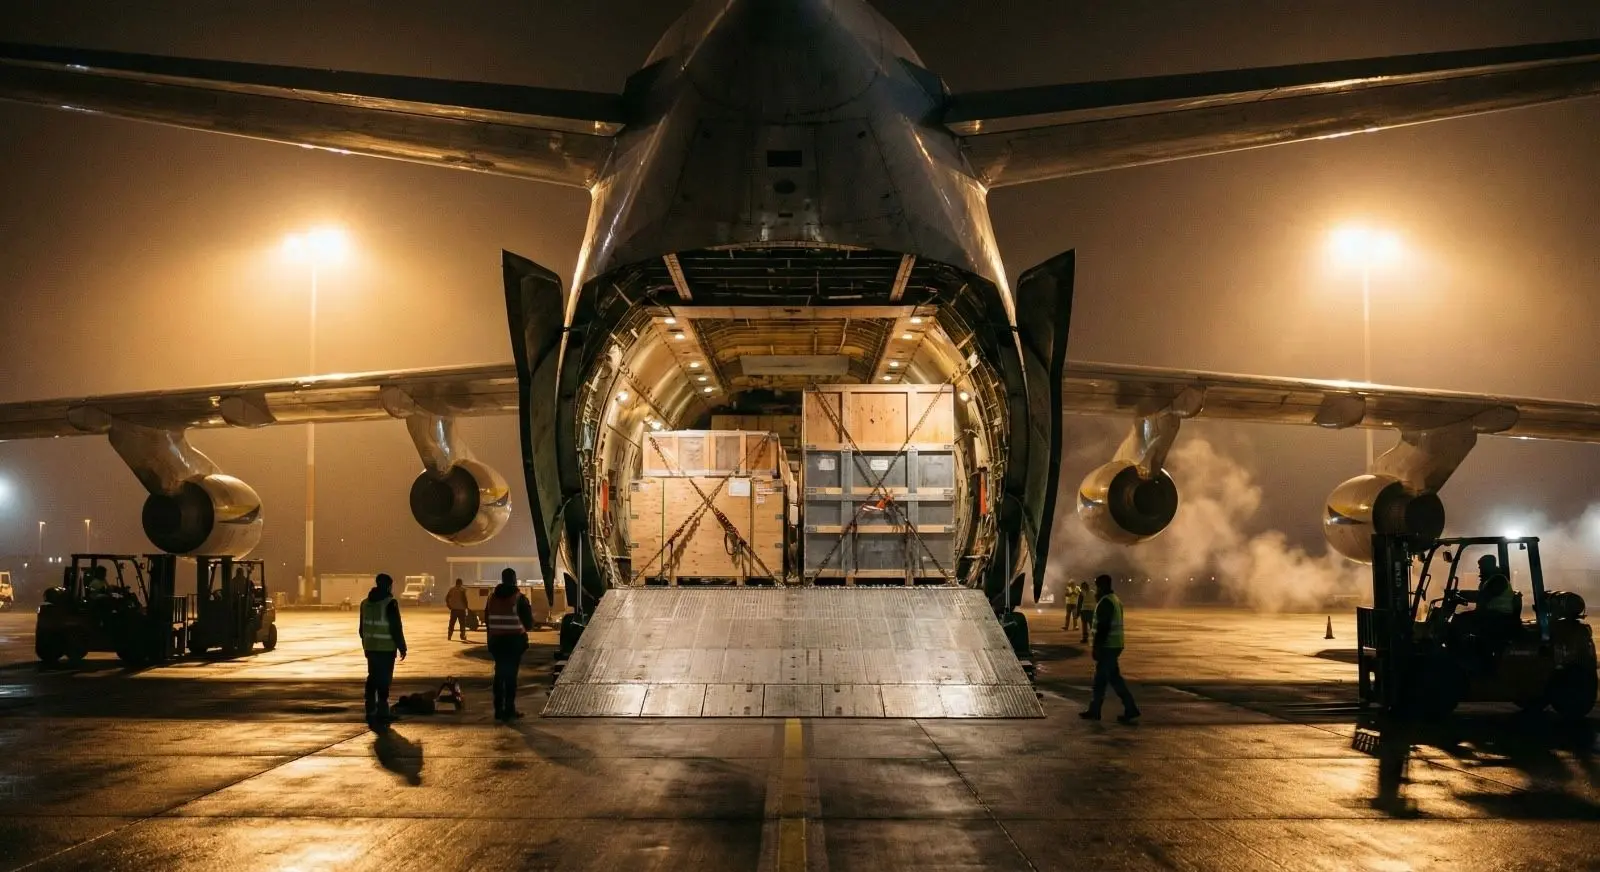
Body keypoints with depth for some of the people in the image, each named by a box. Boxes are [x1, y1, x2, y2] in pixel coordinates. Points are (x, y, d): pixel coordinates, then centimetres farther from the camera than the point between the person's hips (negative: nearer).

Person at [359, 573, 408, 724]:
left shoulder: (365, 603, 11)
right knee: (384, 679, -2)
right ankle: (382, 711, 0)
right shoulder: (390, 603, -12)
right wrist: (402, 647, -7)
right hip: (386, 647, -7)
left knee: (373, 678, 11)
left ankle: (371, 711, 12)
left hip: (370, 647, 7)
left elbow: (363, 627, 17)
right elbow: (396, 627, -14)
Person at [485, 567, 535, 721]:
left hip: (496, 640, 4)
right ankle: (509, 710, -2)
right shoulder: (519, 598, -9)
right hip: (514, 640, -4)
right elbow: (528, 622, -6)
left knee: (499, 673, 12)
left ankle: (499, 709, 13)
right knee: (511, 674, -2)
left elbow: (487, 619, 9)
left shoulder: (492, 597, 6)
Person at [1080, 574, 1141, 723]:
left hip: (1107, 647, -10)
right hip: (1114, 645, 10)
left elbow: (1102, 627, -22)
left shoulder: (1105, 602, -17)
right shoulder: (1115, 600, 16)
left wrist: (1096, 648, -19)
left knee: (1113, 678, -4)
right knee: (1100, 678, 12)